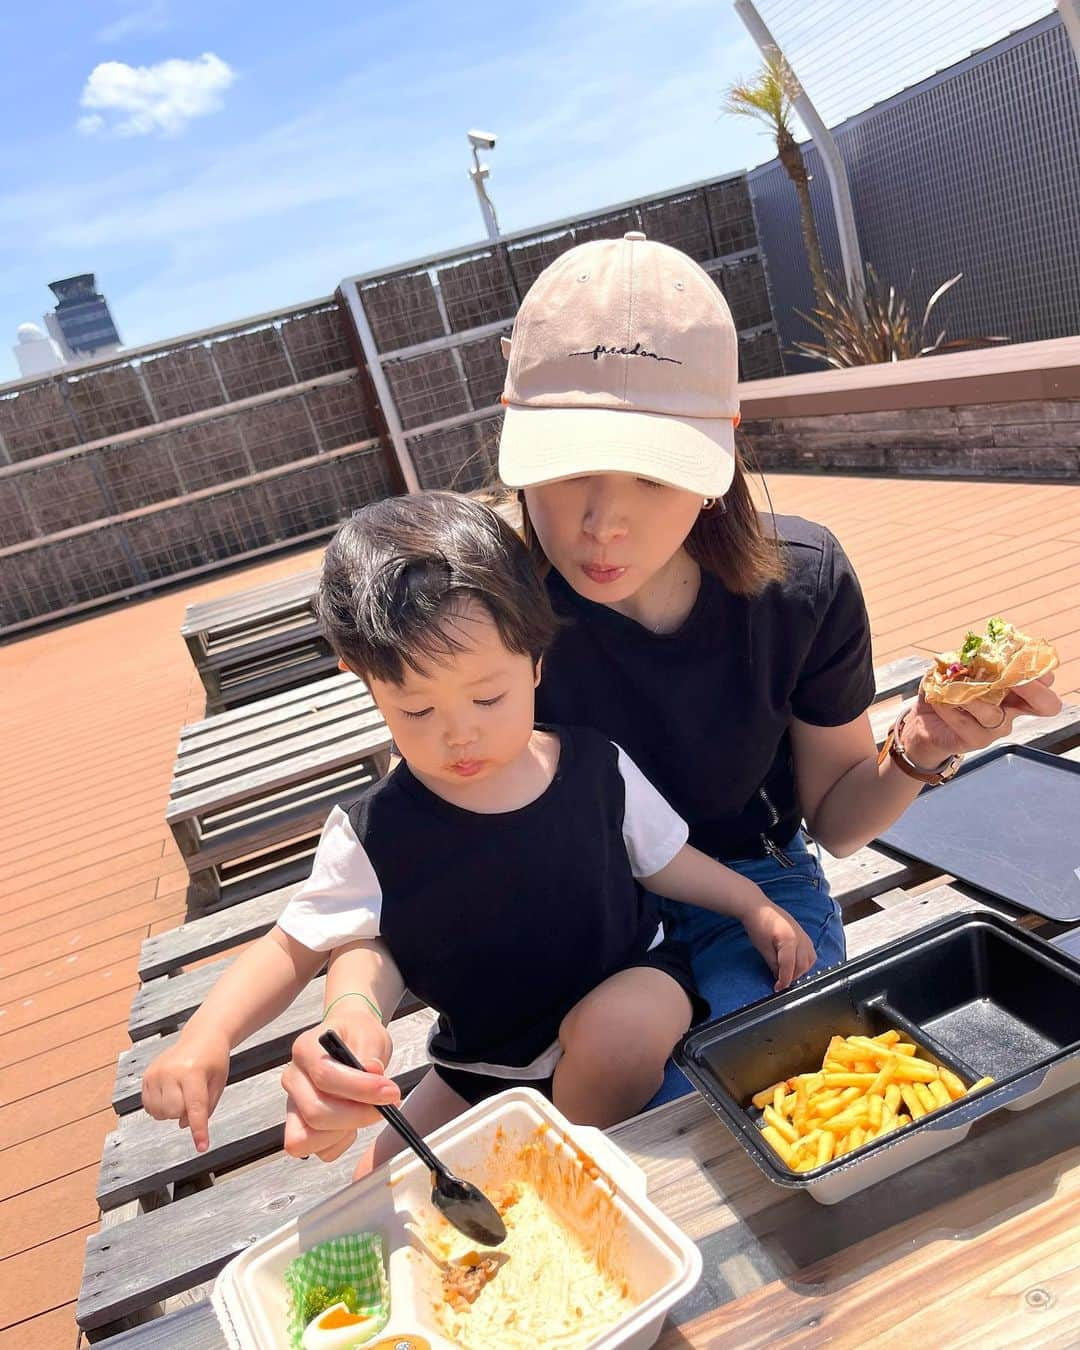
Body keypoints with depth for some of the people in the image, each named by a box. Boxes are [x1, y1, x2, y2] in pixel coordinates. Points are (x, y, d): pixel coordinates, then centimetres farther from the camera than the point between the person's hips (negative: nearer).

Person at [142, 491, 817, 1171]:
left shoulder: (596, 765, -17)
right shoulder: (372, 834, -21)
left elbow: (662, 858, 1)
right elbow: (292, 948, -13)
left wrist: (755, 905, -6)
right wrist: (207, 1037, -29)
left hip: (633, 981, 0)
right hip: (486, 1064, 1)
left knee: (615, 1031, -34)